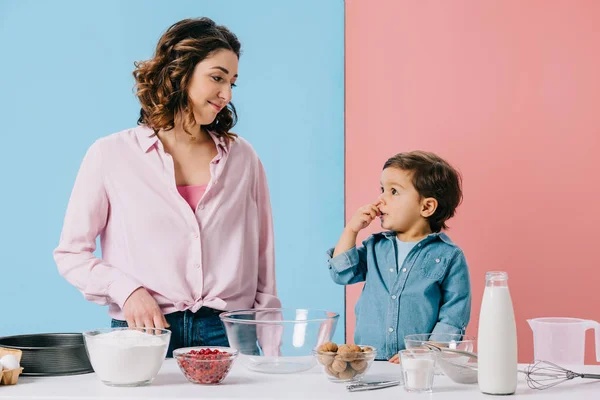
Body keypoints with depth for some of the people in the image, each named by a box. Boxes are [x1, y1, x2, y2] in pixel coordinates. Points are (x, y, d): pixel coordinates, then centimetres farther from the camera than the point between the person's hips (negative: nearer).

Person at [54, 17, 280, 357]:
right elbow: (71, 253, 6)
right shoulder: (111, 156, 3)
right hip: (144, 332, -1)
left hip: (228, 332, 2)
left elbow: (262, 259, 12)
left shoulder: (243, 158, 11)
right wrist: (127, 290, -11)